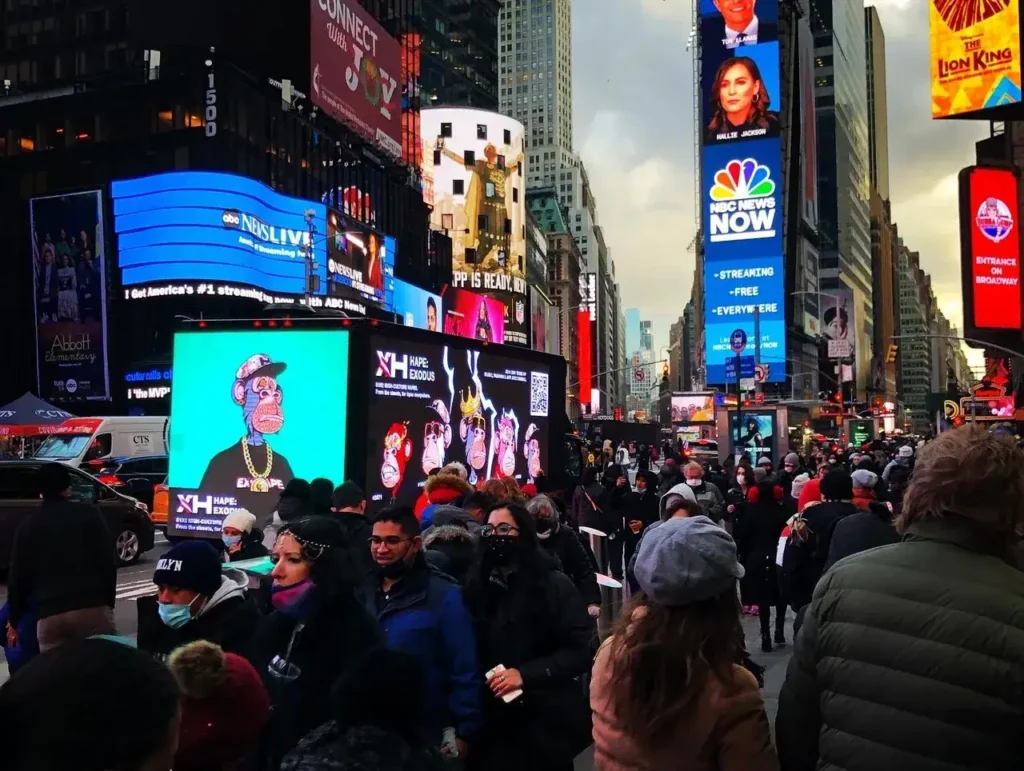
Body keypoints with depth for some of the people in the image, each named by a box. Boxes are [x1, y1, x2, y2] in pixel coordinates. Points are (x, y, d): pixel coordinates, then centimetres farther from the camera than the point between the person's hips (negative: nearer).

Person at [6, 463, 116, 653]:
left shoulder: (27, 526, 15)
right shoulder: (89, 514, 7)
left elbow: (17, 576, 18)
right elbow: (108, 561, 2)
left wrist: (14, 619, 28)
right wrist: (108, 602, 10)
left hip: (49, 614, 2)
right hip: (93, 607, -2)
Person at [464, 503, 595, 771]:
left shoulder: (554, 584, -8)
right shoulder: (477, 584, 5)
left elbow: (581, 651, -13)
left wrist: (525, 674, -20)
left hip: (547, 719, -3)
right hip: (494, 719, 3)